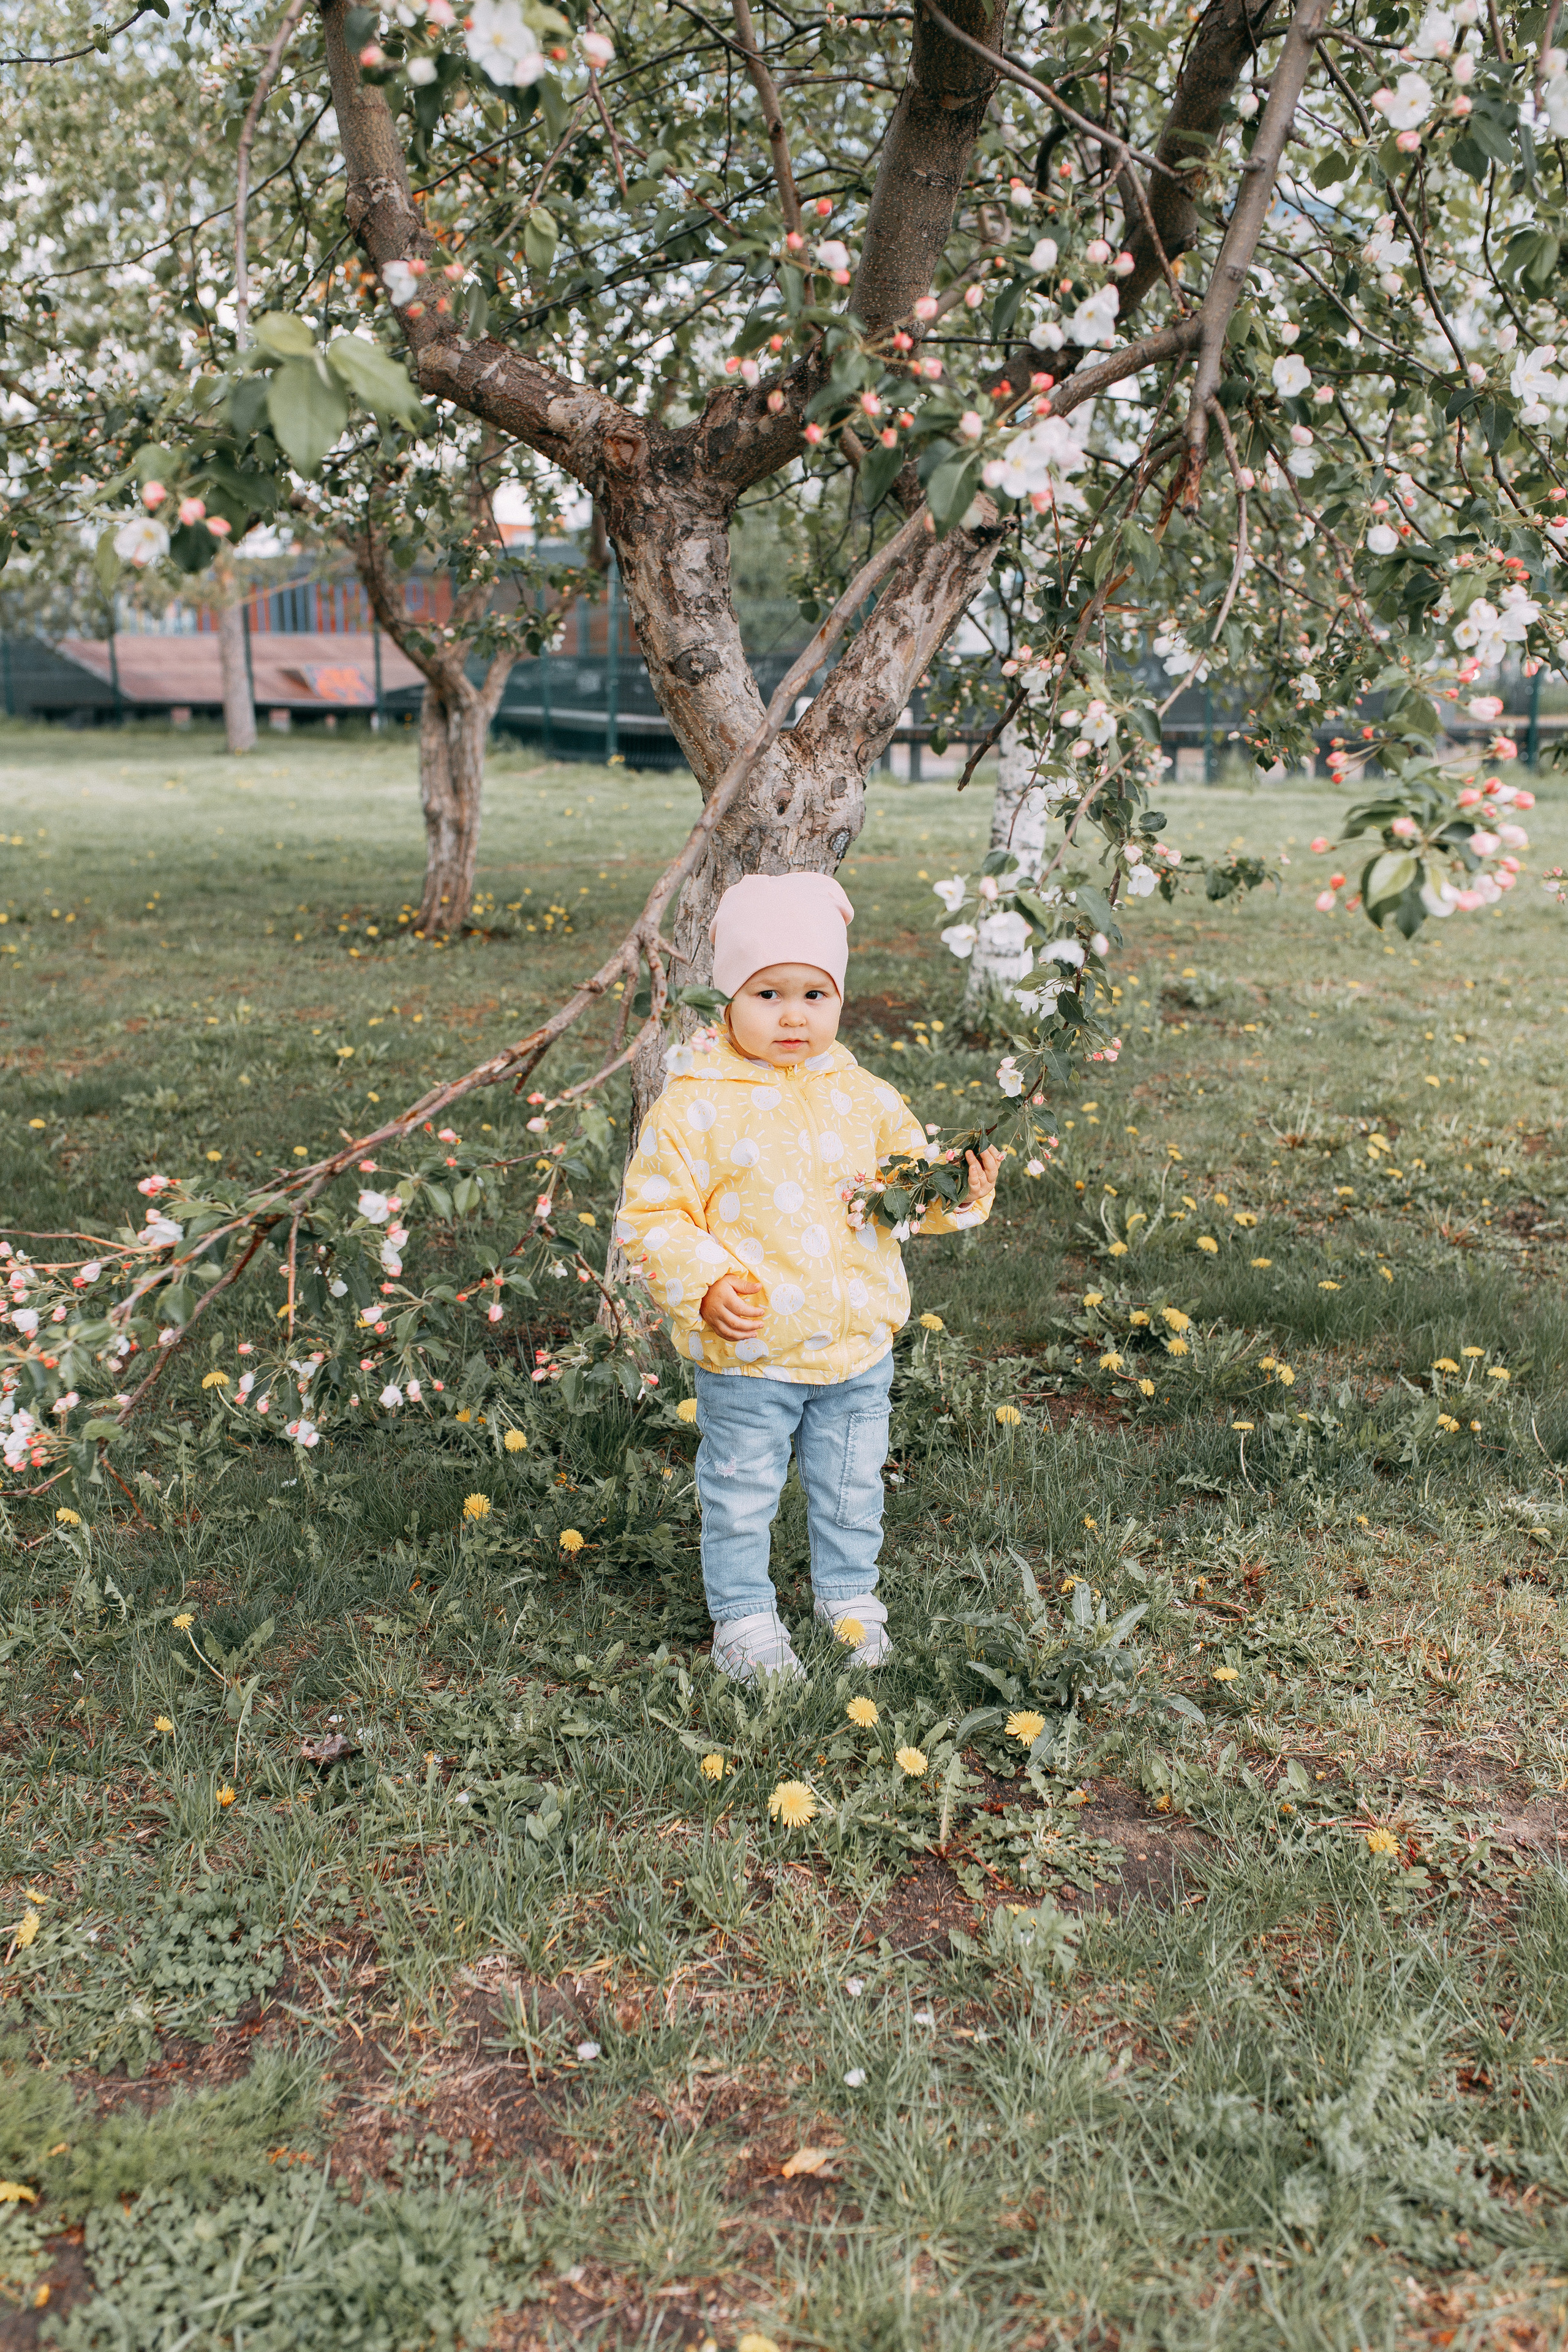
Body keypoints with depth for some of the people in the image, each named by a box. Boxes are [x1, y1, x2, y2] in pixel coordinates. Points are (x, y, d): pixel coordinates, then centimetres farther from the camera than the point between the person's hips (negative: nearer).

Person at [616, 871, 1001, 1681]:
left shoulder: (861, 1096, 1)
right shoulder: (695, 1106, -13)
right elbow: (650, 1215, -11)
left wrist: (959, 1191, -11)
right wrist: (705, 1286, -23)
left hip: (858, 1346, 4)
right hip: (746, 1353, -4)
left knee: (851, 1489, 19)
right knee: (741, 1496, 10)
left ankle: (849, 1598, 41)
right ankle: (743, 1617, 30)